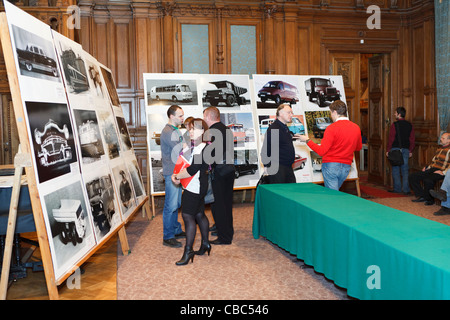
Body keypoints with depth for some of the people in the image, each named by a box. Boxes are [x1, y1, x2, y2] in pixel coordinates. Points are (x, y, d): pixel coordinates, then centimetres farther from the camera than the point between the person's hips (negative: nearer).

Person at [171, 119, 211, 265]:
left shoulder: (204, 149, -17)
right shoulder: (191, 146, 12)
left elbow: (192, 170, -21)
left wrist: (176, 176, -11)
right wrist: (175, 175, 2)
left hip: (196, 186, -9)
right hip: (190, 186, 9)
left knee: (187, 215, -9)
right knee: (199, 215, 17)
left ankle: (188, 251, -2)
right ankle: (205, 244, 30)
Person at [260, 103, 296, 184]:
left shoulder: (286, 128, 17)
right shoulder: (273, 128, -13)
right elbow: (265, 149, -16)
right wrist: (266, 165, -17)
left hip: (288, 167, 9)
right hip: (277, 168, -9)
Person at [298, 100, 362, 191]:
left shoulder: (332, 128, -15)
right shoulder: (356, 128, 4)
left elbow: (321, 151, -18)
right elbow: (358, 147, 19)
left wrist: (307, 140, -7)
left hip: (331, 165, -6)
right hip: (346, 167, 6)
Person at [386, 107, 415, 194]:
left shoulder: (395, 125, -6)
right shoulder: (409, 125, 8)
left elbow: (391, 139, -8)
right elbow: (412, 139, 9)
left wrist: (388, 150, -2)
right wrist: (410, 151, 14)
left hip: (395, 149, -4)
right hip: (406, 150, 4)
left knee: (396, 169, 2)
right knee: (405, 169, 5)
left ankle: (397, 188, 3)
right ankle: (406, 189, 3)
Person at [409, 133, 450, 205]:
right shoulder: (439, 149, 24)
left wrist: (443, 172, -22)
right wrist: (427, 167, 15)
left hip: (440, 172, -9)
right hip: (432, 170, 9)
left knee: (428, 180, -37)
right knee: (412, 176, -5)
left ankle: (429, 199, -13)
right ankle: (421, 196, -1)